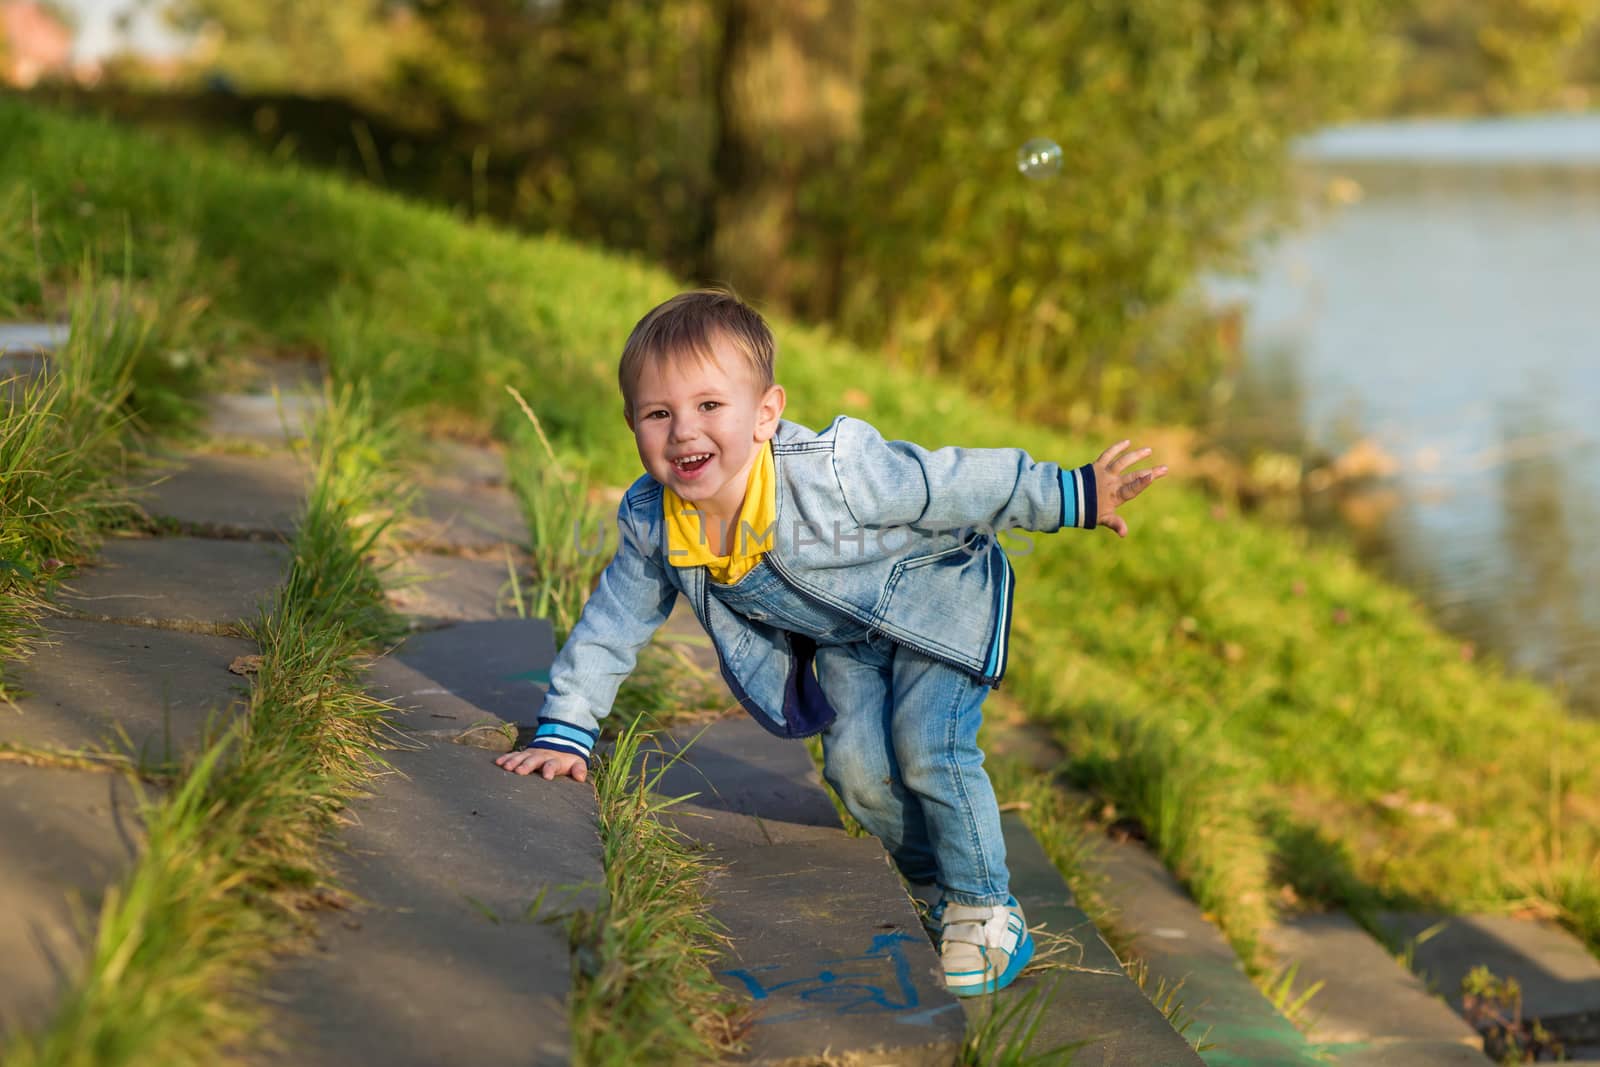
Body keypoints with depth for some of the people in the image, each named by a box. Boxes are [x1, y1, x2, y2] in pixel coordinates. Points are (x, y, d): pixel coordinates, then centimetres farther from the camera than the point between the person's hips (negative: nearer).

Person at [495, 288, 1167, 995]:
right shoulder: (652, 524, -22)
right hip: (845, 638, 6)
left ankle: (987, 910, 2)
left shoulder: (835, 473, -39)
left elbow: (955, 486, -30)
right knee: (856, 765, -3)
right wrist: (564, 731, -6)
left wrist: (1072, 496, -26)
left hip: (935, 597, -5)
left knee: (927, 751, -18)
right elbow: (612, 623, -7)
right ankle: (937, 894, 23)